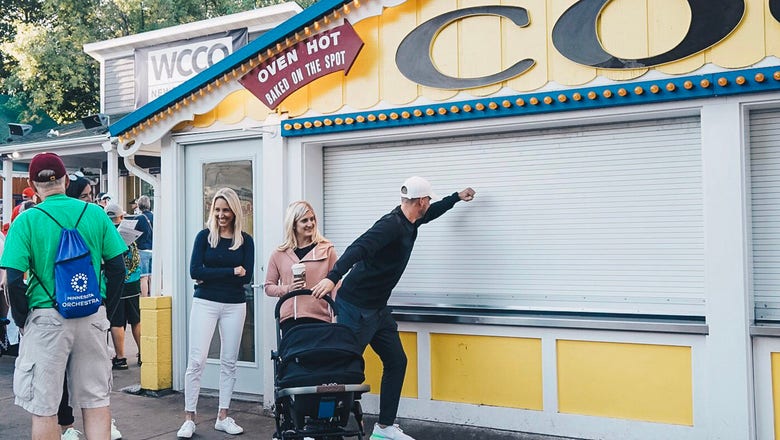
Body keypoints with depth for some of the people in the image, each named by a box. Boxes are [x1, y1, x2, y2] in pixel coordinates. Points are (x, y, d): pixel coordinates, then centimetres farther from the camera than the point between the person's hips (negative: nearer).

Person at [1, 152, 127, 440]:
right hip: (92, 317, 3)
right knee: (96, 401, 12)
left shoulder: (26, 221, -6)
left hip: (46, 317, -3)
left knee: (43, 408, 8)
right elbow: (117, 268, 2)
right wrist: (104, 308, 12)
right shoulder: (95, 214, 1)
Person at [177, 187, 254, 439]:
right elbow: (195, 271, -10)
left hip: (234, 306, 2)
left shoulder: (245, 240, 3)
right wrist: (231, 272, -14)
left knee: (229, 362, 7)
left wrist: (210, 276, -9)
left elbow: (246, 276, -5)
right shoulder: (205, 236, 1)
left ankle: (223, 417, 16)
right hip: (205, 303, -1)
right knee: (196, 361, -4)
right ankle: (189, 418, 4)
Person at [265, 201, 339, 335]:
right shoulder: (279, 254, 8)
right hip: (289, 319, 1)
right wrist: (287, 289, -5)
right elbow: (268, 287, 14)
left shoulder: (327, 250, 4)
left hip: (319, 318, -1)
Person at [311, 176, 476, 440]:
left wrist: (457, 197, 42)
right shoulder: (392, 224, -20)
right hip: (355, 308, -10)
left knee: (396, 362, 10)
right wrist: (332, 277, -47)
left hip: (378, 309, 10)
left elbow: (430, 213, 34)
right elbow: (358, 248, -34)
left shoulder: (410, 222, 9)